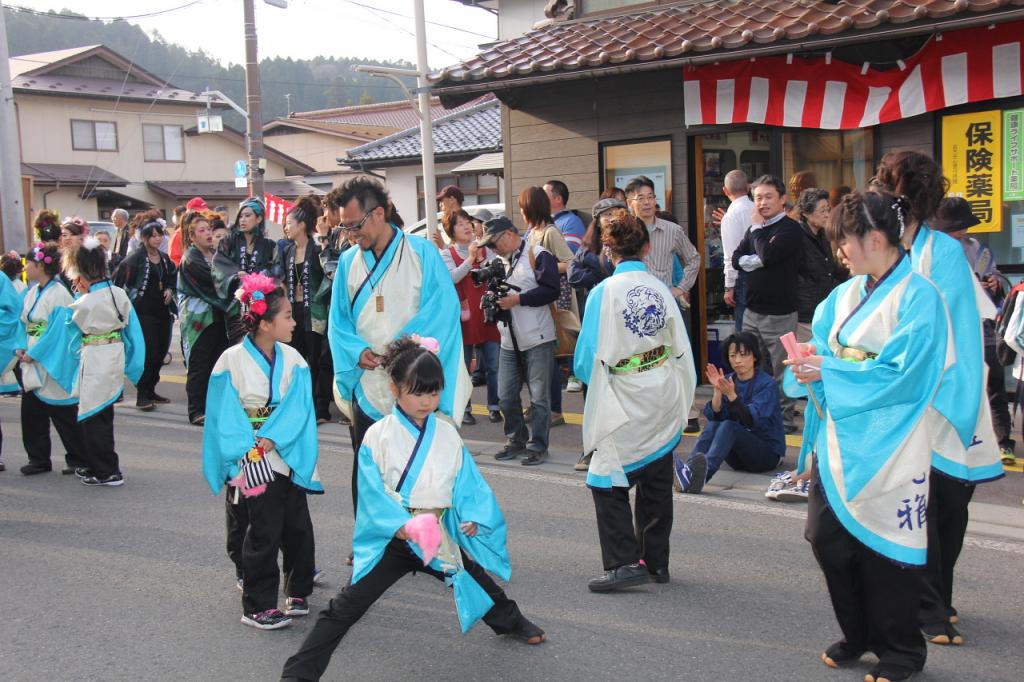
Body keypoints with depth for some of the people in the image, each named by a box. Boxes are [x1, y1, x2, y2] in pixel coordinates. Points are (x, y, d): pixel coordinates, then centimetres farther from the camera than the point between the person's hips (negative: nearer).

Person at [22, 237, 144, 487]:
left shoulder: (83, 305, -17)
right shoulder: (120, 294, -1)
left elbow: (59, 332, -6)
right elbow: (131, 328, 7)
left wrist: (32, 355, 8)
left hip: (94, 361, -7)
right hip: (116, 358, 7)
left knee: (93, 417, 3)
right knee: (103, 414, 17)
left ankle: (107, 472, 5)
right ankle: (97, 466, 27)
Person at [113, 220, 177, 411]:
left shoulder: (165, 258, 13)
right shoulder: (136, 258, -9)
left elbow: (172, 278, 26)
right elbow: (119, 280, -16)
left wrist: (170, 290, 7)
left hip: (163, 310, 7)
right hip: (144, 311, -7)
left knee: (161, 352, 9)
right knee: (149, 352, -11)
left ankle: (150, 390, 22)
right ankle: (142, 395, -1)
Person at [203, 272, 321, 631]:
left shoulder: (292, 359, 1)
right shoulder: (232, 360, -9)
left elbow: (298, 408, -5)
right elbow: (225, 415, -7)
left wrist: (272, 440, -18)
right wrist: (250, 451, -15)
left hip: (288, 455, 4)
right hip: (252, 462, -4)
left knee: (297, 526, 10)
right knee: (265, 530, -3)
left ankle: (298, 591, 27)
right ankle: (258, 605, 8)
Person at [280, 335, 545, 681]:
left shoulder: (447, 434, 0)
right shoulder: (378, 436, -12)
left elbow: (467, 482, 3)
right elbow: (373, 493, -16)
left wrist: (472, 516, -14)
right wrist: (401, 526, -28)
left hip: (439, 535, 4)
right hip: (391, 537, -4)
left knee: (478, 581, 25)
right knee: (345, 608, -10)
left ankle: (511, 621, 54)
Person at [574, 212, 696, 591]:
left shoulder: (605, 291, -12)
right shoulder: (660, 289, 0)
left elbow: (590, 358, -9)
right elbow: (682, 350, 4)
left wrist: (594, 382, 13)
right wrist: (682, 397, 16)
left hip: (625, 404, -5)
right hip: (665, 402, 5)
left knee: (607, 483, 4)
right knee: (657, 482, 14)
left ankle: (625, 562, -3)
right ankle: (656, 561, 23)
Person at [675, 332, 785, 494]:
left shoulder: (767, 384, -8)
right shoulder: (729, 380, 7)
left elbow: (752, 420, -22)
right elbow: (714, 416, -4)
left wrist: (731, 395, -34)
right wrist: (717, 390, -19)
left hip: (768, 453, -4)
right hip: (738, 458, 5)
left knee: (728, 426, -31)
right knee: (713, 426, -24)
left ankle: (702, 474, -57)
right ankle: (690, 468, -49)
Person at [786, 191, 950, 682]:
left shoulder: (918, 297, -12)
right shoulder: (846, 294, 9)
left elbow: (901, 374, -19)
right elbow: (822, 347, 11)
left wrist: (828, 371, -17)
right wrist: (806, 361, -12)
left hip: (885, 448, -7)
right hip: (839, 437, 7)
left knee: (883, 549, 3)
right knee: (827, 537, 10)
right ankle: (857, 635, 31)